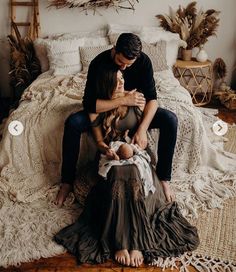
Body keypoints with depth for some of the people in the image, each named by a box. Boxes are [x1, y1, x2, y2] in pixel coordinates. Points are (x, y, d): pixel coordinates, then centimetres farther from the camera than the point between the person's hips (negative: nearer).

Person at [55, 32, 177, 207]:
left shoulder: (144, 61, -20)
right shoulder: (99, 63, -25)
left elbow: (152, 98, -22)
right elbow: (89, 104, -31)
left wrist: (142, 129, -36)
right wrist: (124, 101, -36)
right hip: (106, 109, -1)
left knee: (170, 120, -25)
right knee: (72, 123, -30)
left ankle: (163, 178, -12)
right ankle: (68, 181, -15)